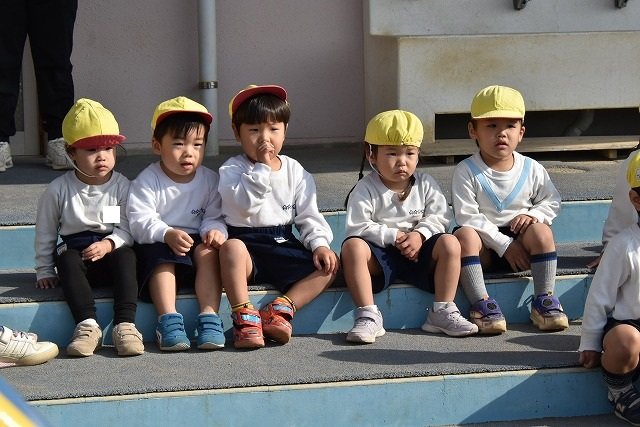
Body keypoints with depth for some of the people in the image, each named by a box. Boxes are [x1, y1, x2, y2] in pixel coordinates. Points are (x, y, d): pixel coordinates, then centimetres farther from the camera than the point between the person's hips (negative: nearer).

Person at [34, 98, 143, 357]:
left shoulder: (122, 186, -1)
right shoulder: (59, 189, -1)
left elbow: (128, 229, -3)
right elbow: (45, 233, 8)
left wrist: (109, 244, -22)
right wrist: (44, 271, 6)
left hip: (112, 251, 0)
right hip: (76, 250, 0)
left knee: (126, 256, -33)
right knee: (67, 258, -33)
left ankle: (125, 324, -41)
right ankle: (87, 324, -42)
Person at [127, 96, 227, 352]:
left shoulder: (209, 180, 4)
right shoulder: (148, 181, -8)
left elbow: (214, 216, 2)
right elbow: (140, 221, -17)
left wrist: (215, 231, -23)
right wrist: (167, 234, -35)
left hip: (195, 242, 3)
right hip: (157, 244, -2)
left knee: (208, 250, -28)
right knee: (161, 255, -33)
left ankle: (209, 317, -34)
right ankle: (168, 320, -39)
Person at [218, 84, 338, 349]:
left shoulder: (295, 171, 10)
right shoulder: (232, 169, -2)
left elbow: (308, 215, 8)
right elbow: (243, 205, -20)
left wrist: (319, 243, -10)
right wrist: (262, 168, -21)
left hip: (283, 245, 4)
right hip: (246, 242, -4)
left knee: (329, 263, -15)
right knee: (231, 247, -38)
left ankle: (281, 308, -26)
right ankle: (244, 317, -36)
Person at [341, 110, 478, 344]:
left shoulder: (425, 184, 6)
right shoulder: (365, 190, -5)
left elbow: (440, 217, 1)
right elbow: (357, 228, -13)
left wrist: (419, 234, -17)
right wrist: (393, 236, -19)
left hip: (418, 254, 3)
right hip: (380, 255, -3)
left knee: (449, 243, -23)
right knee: (352, 247, -33)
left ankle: (442, 311, -16)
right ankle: (368, 316, -32)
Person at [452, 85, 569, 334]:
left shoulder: (532, 170, 3)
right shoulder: (466, 172, -8)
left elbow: (552, 201, 13)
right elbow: (467, 217, -15)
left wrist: (533, 215, -12)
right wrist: (504, 245, -20)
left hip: (520, 242, 2)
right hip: (485, 244, -2)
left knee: (541, 231, -27)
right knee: (464, 236, -33)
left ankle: (544, 300, -17)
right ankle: (481, 304, -29)